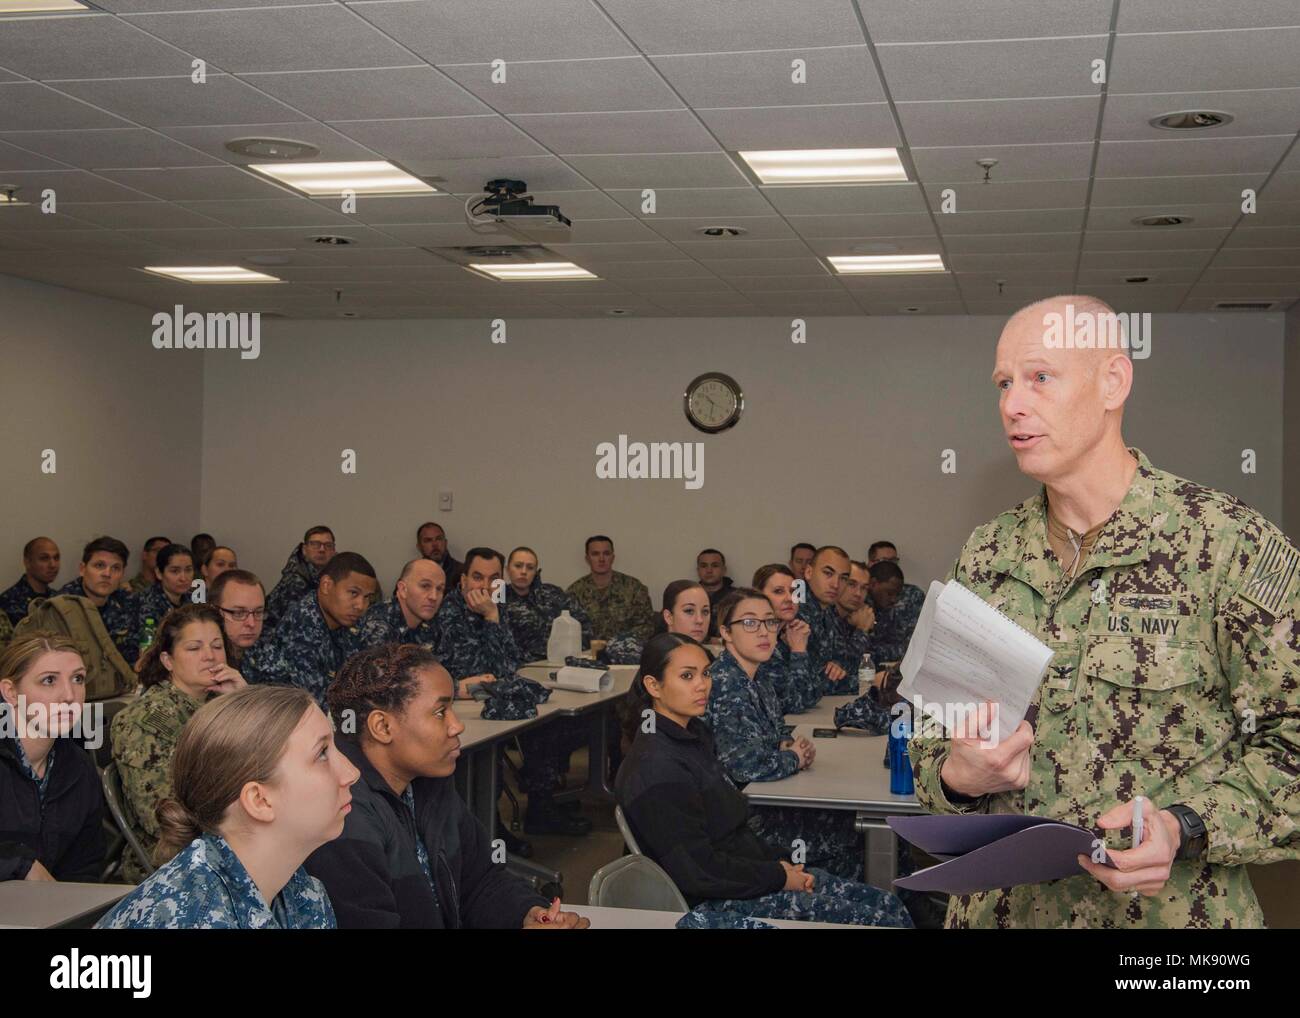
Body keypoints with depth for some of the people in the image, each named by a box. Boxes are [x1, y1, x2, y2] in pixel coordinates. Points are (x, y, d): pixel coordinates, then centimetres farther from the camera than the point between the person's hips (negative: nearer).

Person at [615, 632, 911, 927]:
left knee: (887, 906, 1)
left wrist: (779, 861, 3)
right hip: (715, 904, -10)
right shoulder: (657, 769, -21)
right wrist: (778, 877, -13)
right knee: (874, 919, -14)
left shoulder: (693, 734, 11)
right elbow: (698, 871, -22)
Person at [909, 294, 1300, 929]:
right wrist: (955, 777, -13)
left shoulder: (1231, 543, -12)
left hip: (1172, 910, -4)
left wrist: (1185, 826, -24)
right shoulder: (985, 556, 3)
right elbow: (933, 734, 9)